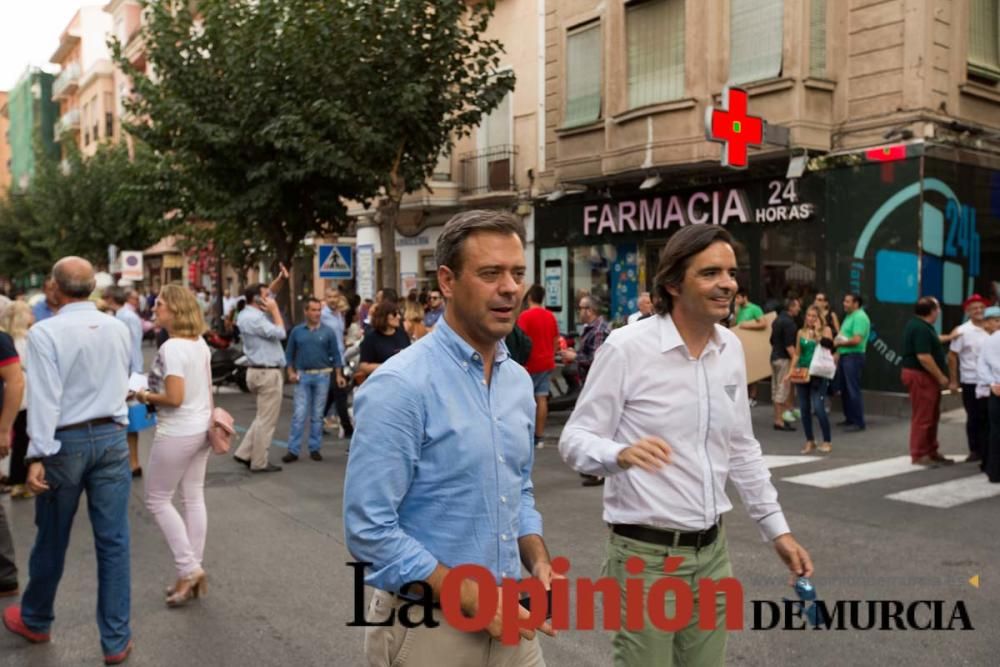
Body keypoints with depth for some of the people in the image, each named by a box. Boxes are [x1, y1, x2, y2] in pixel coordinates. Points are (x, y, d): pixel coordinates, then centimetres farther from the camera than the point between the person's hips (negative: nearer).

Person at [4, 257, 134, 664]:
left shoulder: (45, 332, -13)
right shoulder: (119, 329, 2)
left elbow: (45, 397, -16)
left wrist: (38, 454, -14)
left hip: (67, 441, -3)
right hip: (112, 437, 3)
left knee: (52, 539, 15)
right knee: (113, 541, 5)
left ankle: (35, 621, 38)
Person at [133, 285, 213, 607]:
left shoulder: (171, 347, -21)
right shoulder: (201, 344, 7)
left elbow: (174, 399, -23)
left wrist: (146, 396, -8)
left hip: (177, 434, -9)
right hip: (201, 428, 9)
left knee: (157, 500, 6)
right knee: (194, 499, 12)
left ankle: (188, 568, 5)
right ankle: (193, 570, 19)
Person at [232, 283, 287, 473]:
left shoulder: (252, 314, 12)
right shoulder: (253, 318, -19)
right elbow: (280, 333, -20)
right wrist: (274, 310, -11)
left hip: (263, 370, 11)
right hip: (267, 373, -11)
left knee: (264, 417, 20)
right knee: (267, 419, -1)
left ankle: (245, 453, 21)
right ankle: (259, 462, 7)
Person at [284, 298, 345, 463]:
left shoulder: (328, 332, 2)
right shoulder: (297, 331, 4)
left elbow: (335, 355, 4)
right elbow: (289, 354, 10)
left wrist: (339, 375, -2)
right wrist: (291, 372, -1)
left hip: (322, 376, 0)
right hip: (302, 376, 0)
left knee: (317, 415, 6)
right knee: (299, 414, -4)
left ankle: (314, 449, 15)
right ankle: (293, 450, 0)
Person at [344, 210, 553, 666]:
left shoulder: (519, 380, 4)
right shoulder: (402, 385, -19)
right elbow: (369, 529, -20)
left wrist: (538, 559, -2)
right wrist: (471, 598, -19)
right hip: (429, 625, -6)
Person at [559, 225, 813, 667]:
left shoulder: (731, 349, 4)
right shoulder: (627, 346, -15)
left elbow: (742, 448, 14)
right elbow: (575, 439, -13)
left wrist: (776, 527, 14)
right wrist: (619, 454, -34)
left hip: (713, 550, 6)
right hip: (646, 555, -6)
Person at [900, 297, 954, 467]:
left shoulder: (918, 325, 13)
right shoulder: (921, 328, -21)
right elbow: (924, 357, -25)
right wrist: (941, 377, -18)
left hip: (924, 376, 11)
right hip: (921, 376, -11)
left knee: (932, 415, 17)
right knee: (923, 417, -4)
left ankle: (931, 452, 25)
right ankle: (919, 455, 3)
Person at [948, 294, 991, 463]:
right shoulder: (963, 331, -5)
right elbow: (952, 356, -3)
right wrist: (953, 381, -6)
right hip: (971, 382, -2)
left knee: (990, 417, 7)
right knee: (974, 418, 6)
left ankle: (988, 450, 19)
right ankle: (975, 450, 17)